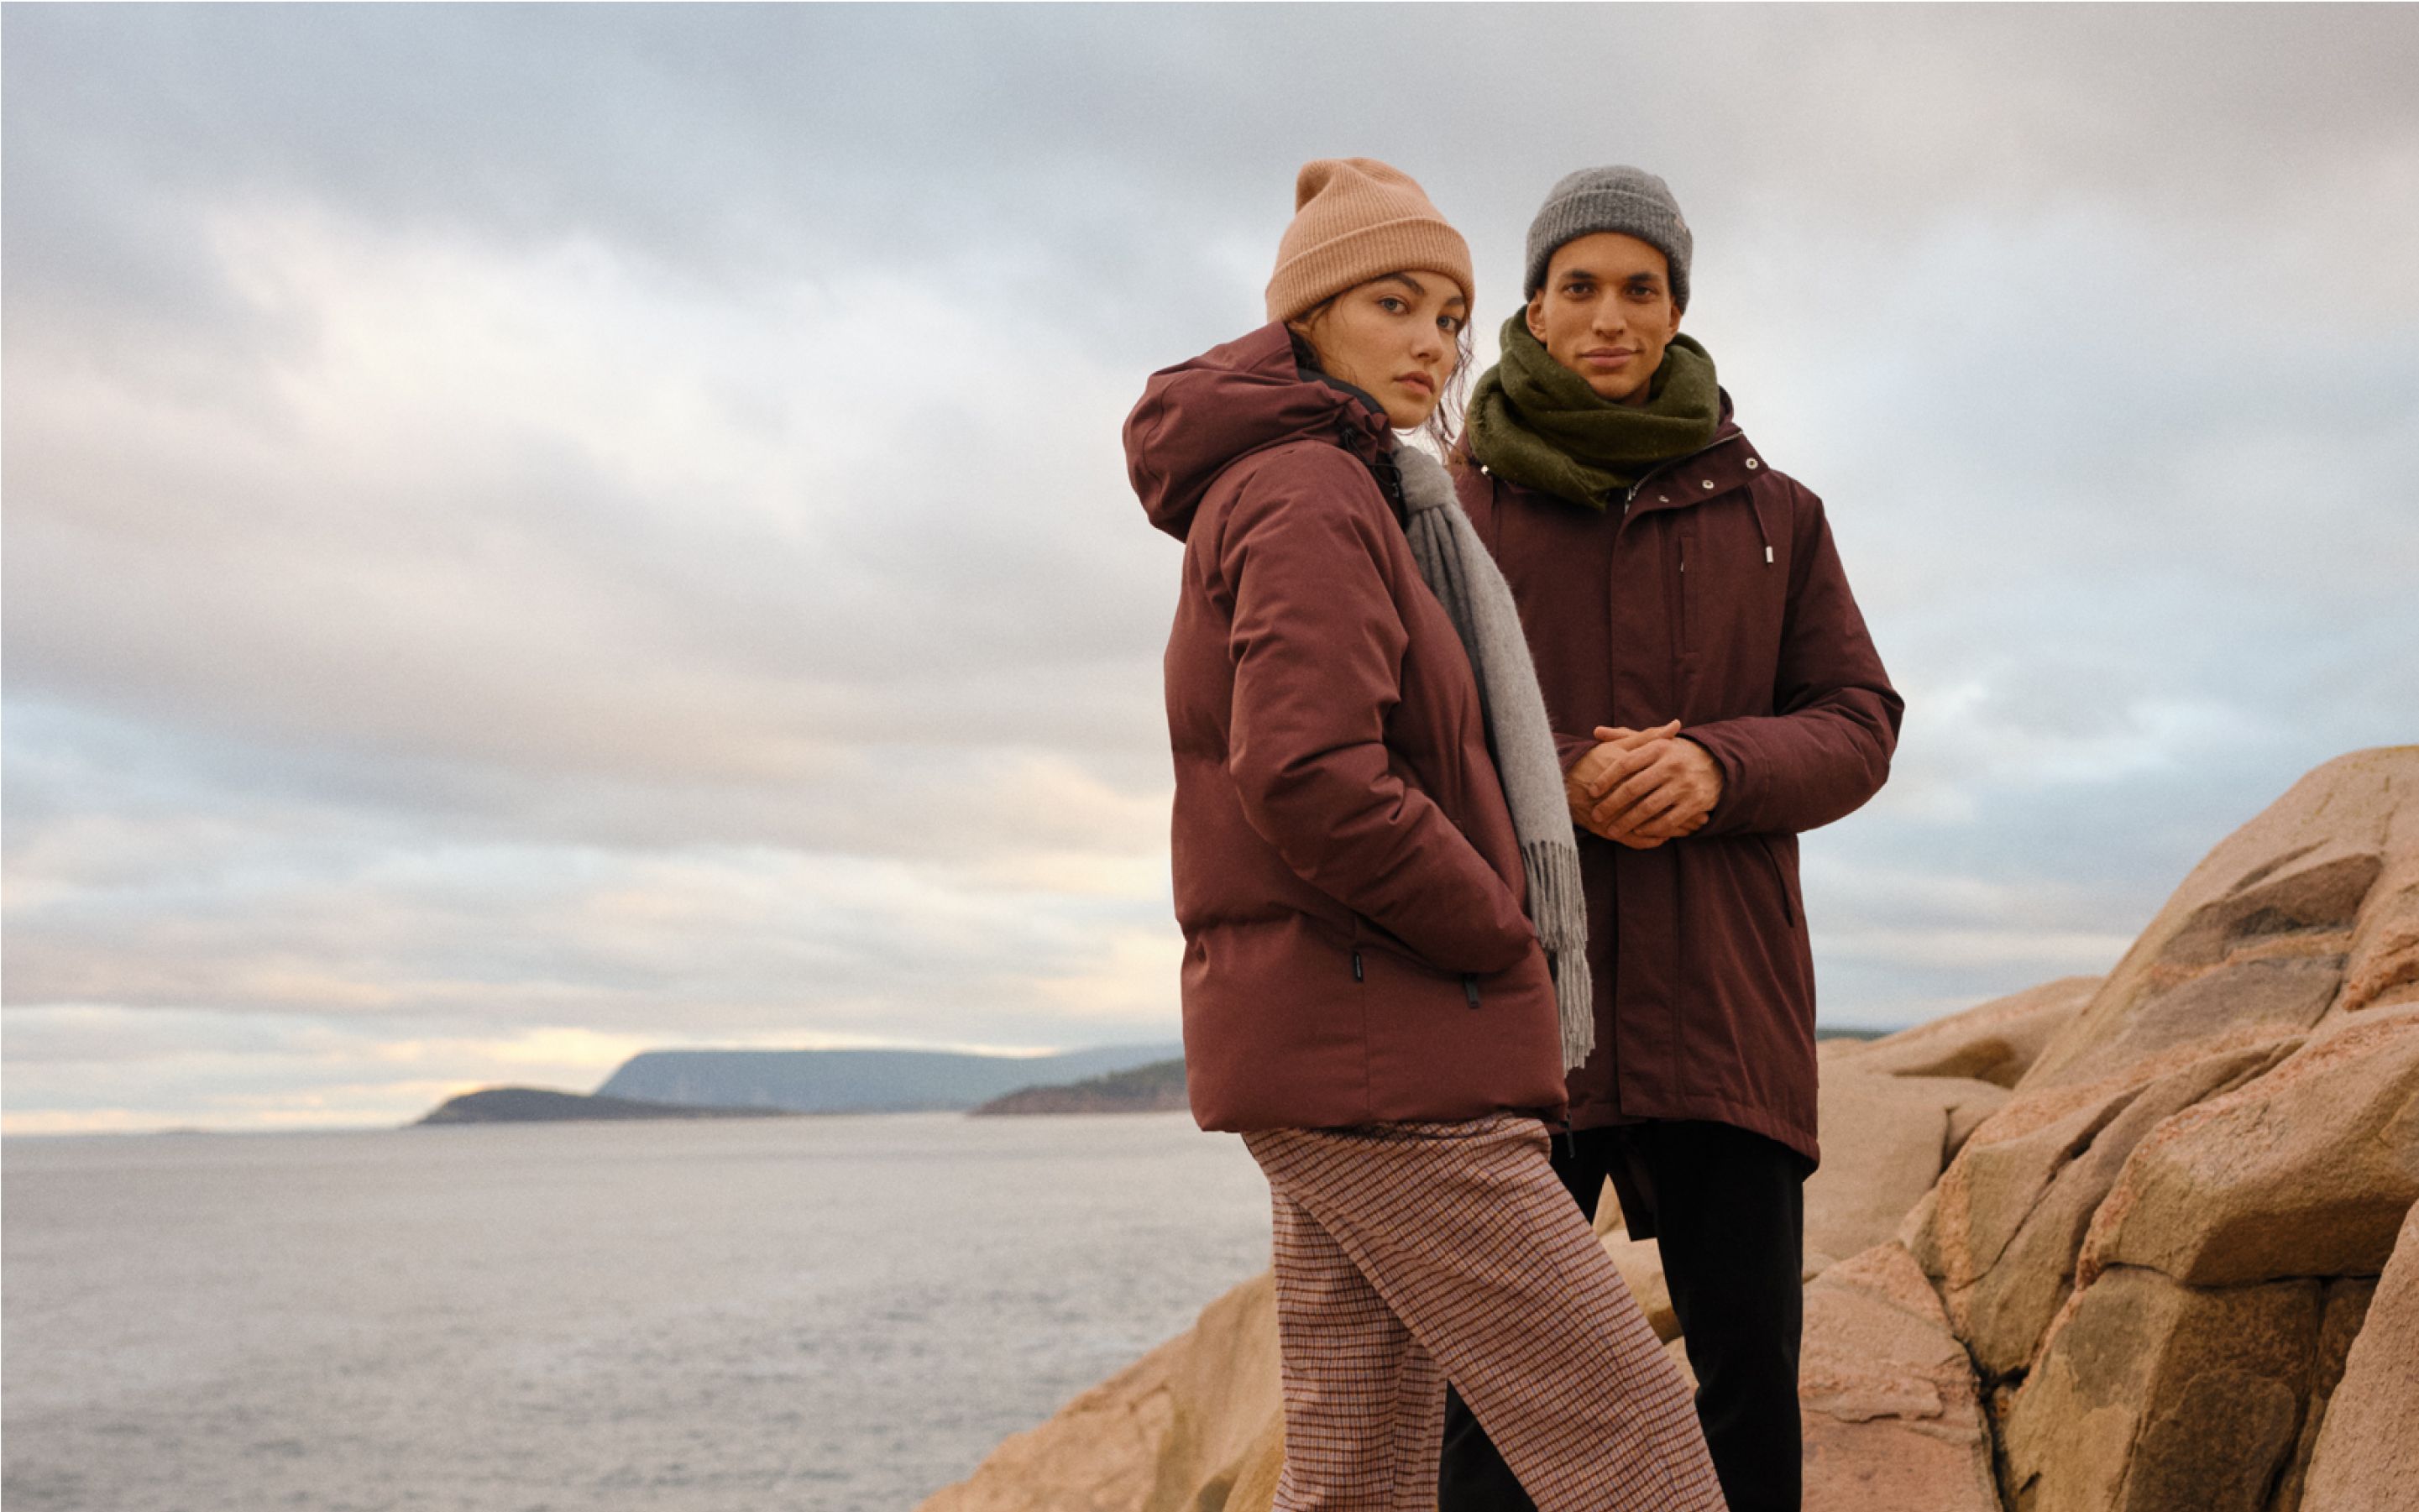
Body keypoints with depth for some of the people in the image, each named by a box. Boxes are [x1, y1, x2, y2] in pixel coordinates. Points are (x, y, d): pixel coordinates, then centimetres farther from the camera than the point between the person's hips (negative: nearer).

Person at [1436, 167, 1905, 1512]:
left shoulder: (1774, 514, 11)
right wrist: (1564, 783, -15)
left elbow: (1857, 729, 6)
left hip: (1721, 1000, 2)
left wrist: (1717, 770, -15)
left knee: (1750, 1367, 3)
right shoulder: (1458, 509, 6)